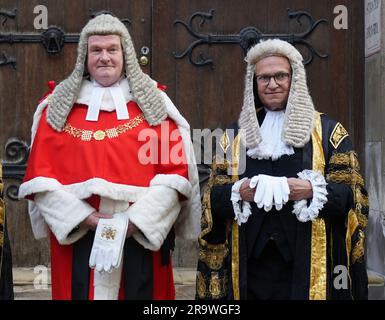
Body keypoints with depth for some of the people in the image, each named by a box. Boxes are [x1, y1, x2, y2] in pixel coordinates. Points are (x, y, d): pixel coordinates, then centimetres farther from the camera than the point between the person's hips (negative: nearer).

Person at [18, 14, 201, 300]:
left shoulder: (153, 102, 6)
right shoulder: (58, 106, 8)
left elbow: (176, 171, -2)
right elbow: (40, 175, 2)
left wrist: (136, 220, -13)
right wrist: (83, 216, -11)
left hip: (143, 237, 0)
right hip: (76, 238, 1)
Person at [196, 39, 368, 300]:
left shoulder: (328, 131, 4)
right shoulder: (235, 136, 11)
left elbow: (353, 195, -1)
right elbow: (213, 197, 6)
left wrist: (312, 190, -18)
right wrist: (240, 191, -14)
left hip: (308, 262, -2)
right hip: (251, 264, 2)